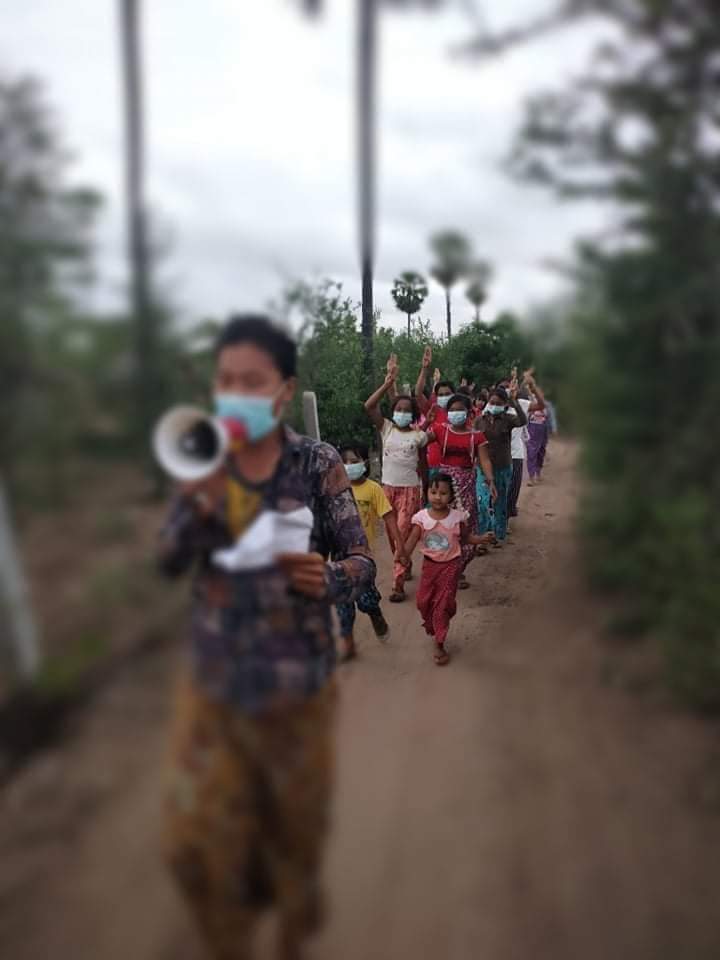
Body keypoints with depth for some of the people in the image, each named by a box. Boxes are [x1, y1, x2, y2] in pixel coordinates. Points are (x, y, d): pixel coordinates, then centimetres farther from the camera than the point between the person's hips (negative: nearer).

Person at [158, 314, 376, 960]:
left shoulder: (319, 465, -10)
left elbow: (363, 564, -8)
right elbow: (170, 563, -6)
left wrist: (327, 581, -31)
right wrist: (199, 502, -24)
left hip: (297, 688, -2)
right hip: (213, 685, 2)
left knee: (295, 828, 17)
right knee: (196, 842, 9)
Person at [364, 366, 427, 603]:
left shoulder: (419, 436, -1)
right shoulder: (386, 428, 0)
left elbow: (421, 464, 7)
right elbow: (369, 407, -13)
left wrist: (423, 490, 8)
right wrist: (388, 384, -18)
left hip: (410, 489, -3)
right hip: (388, 487, 3)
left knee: (403, 534, -7)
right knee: (392, 533, 14)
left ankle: (398, 584, -5)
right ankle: (406, 566, 38)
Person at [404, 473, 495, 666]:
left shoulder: (457, 517, -11)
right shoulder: (421, 517, -11)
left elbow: (465, 538, 1)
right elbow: (413, 540, -15)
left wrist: (482, 538, -15)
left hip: (451, 565, -2)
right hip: (429, 564, 2)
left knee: (444, 604, 1)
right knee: (423, 601, 12)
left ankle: (439, 644, 13)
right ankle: (431, 628, 44)